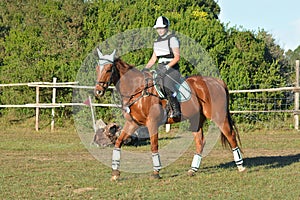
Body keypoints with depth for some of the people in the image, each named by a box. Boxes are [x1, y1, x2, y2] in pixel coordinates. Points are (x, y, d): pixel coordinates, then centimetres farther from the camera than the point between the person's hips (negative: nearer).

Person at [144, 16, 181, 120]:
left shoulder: (172, 39, -4)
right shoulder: (157, 41, 18)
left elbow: (177, 57, -12)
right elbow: (153, 59, 20)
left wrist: (167, 67, -23)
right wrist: (145, 69, 7)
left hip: (172, 68, -8)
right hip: (160, 68, 8)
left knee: (167, 87, -26)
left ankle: (176, 111, -24)